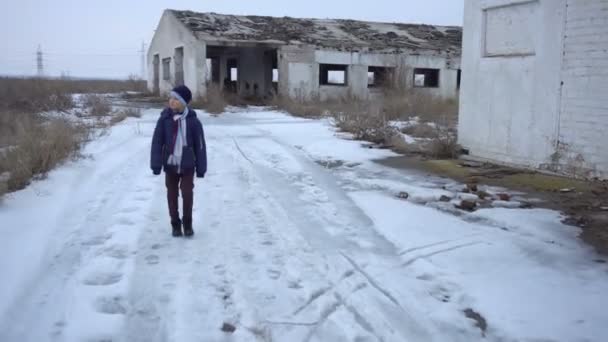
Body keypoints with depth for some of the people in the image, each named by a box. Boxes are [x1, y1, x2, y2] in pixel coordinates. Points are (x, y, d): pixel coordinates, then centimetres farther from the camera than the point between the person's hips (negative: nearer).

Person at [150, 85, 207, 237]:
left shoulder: (193, 121, -8)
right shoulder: (164, 119, -6)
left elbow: (200, 145, -3)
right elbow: (157, 142, -5)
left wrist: (201, 168, -2)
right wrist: (156, 164, -10)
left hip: (187, 165, -1)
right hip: (170, 164, 1)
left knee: (187, 194, -2)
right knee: (172, 195, 9)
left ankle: (187, 223, 18)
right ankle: (175, 224, 24)